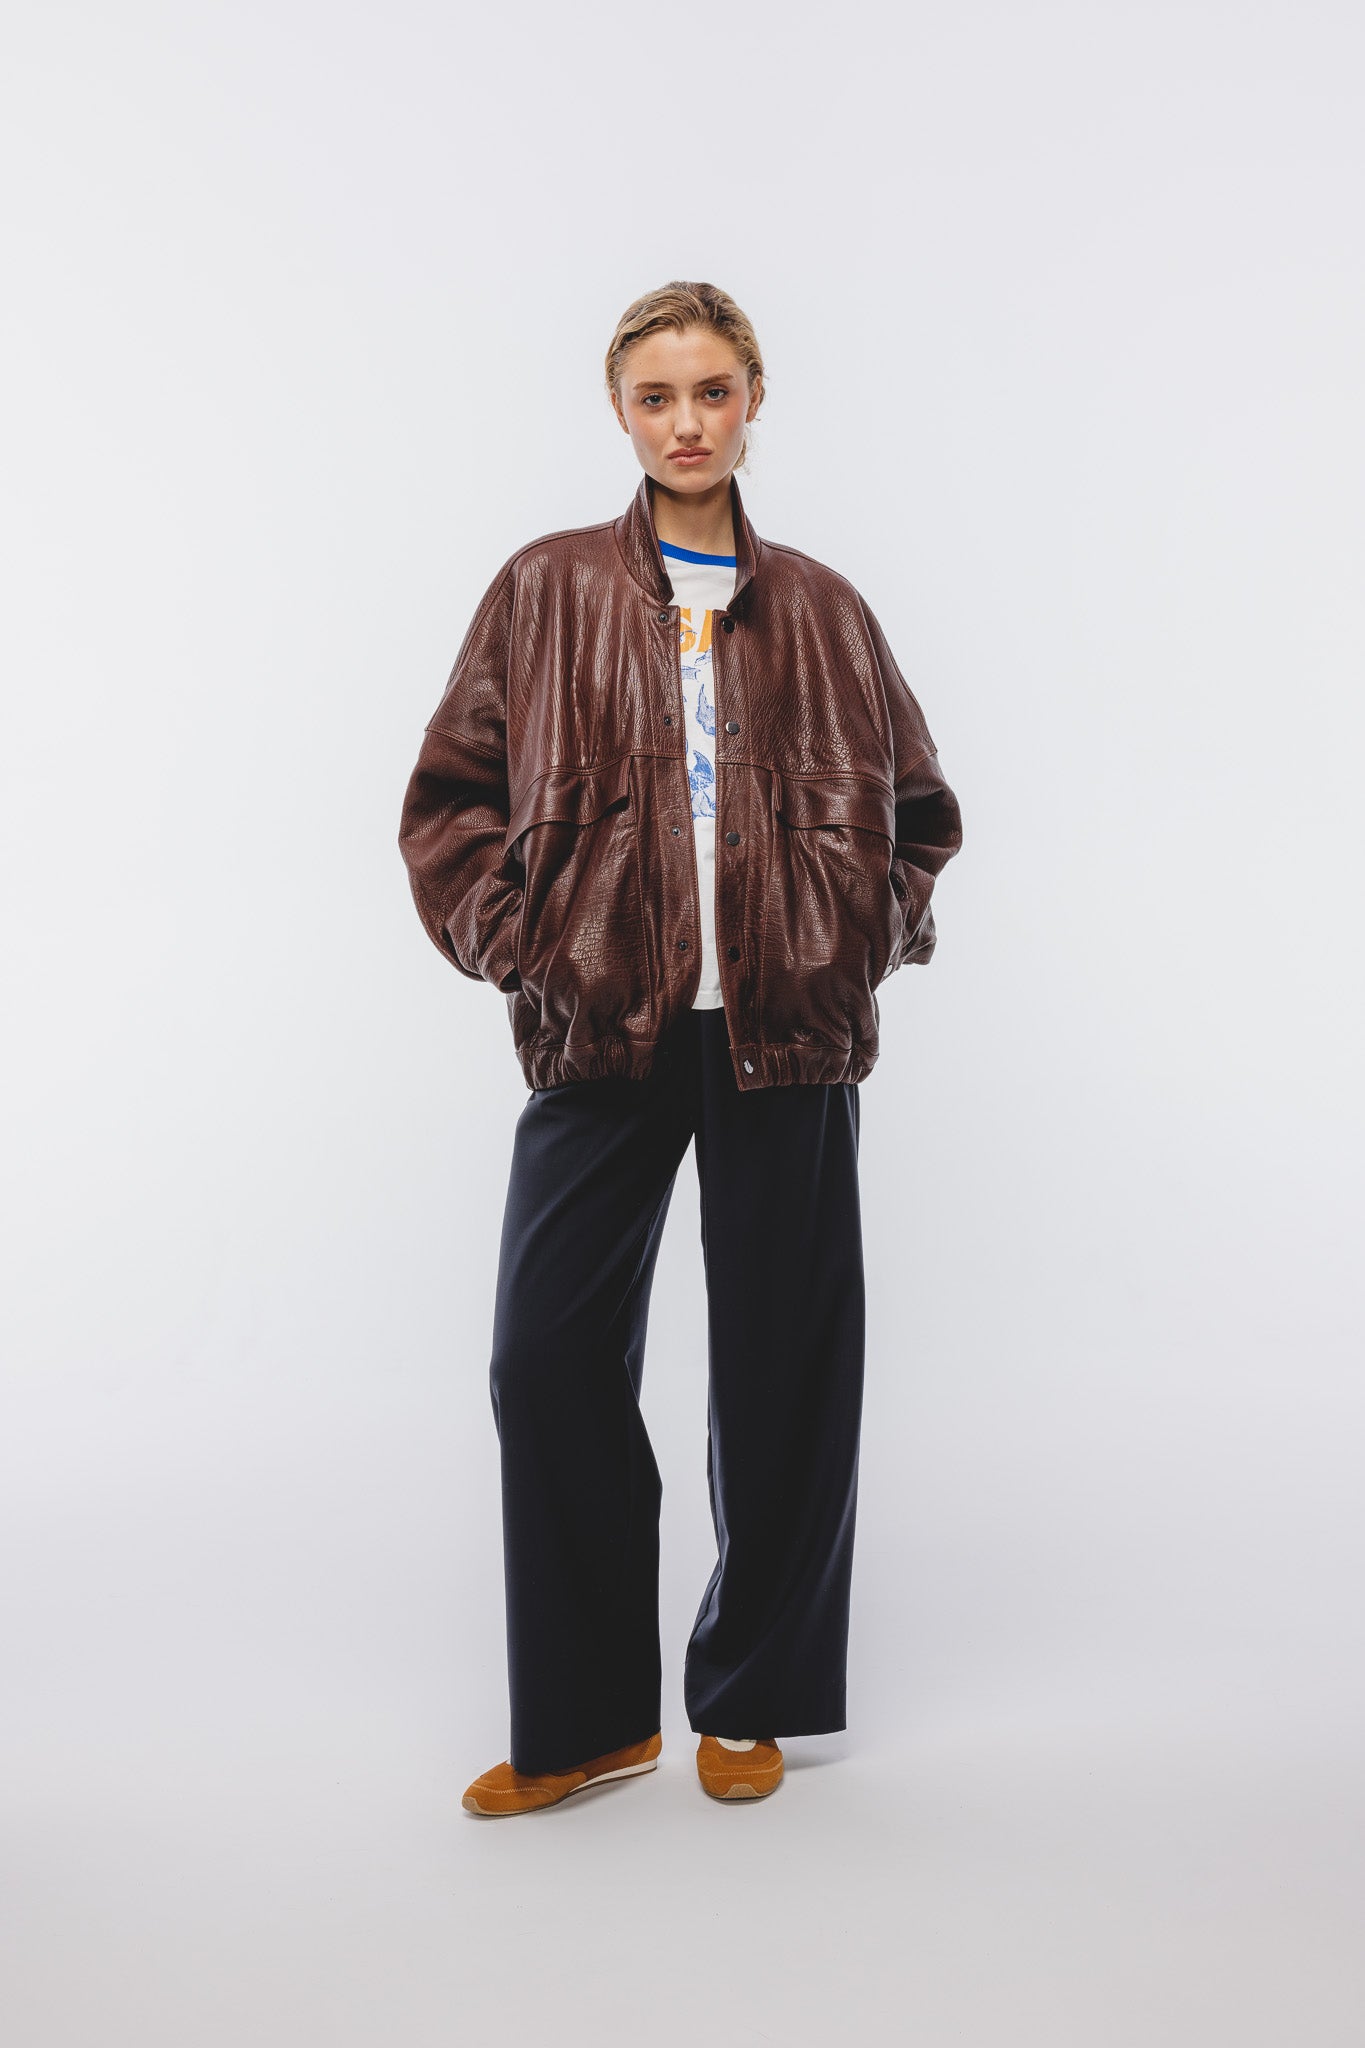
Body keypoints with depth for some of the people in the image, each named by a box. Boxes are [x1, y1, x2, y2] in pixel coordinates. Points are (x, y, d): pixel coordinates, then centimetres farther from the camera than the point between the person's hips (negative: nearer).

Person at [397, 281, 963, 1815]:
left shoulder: (819, 609, 10)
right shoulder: (547, 592, 7)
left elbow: (918, 811, 18)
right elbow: (449, 799, 8)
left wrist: (863, 937, 5)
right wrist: (521, 942, -3)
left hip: (787, 1037, 1)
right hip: (600, 1034, 0)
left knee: (783, 1366, 4)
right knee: (550, 1357, -3)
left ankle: (748, 1702, 23)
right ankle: (587, 1720, 15)